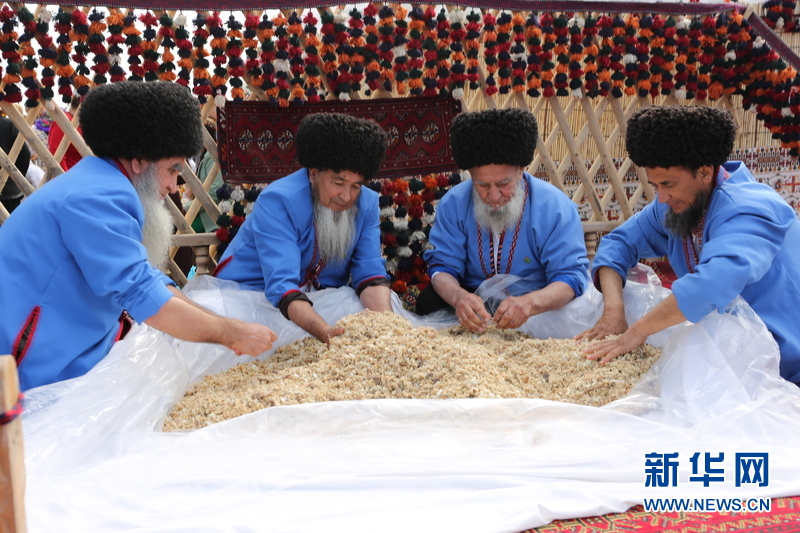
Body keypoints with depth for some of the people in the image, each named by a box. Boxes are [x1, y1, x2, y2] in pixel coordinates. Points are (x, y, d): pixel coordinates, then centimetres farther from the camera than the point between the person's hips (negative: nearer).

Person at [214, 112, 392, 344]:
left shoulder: (367, 203, -7)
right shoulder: (277, 201, -24)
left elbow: (370, 274, -13)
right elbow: (281, 285, -33)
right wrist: (327, 332, -50)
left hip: (319, 299, 5)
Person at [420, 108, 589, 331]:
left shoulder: (556, 208, -14)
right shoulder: (453, 204, -6)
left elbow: (571, 276, -18)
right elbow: (443, 266, -6)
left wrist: (531, 303, -41)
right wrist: (457, 296, -33)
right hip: (473, 303, 1)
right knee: (428, 302, -25)